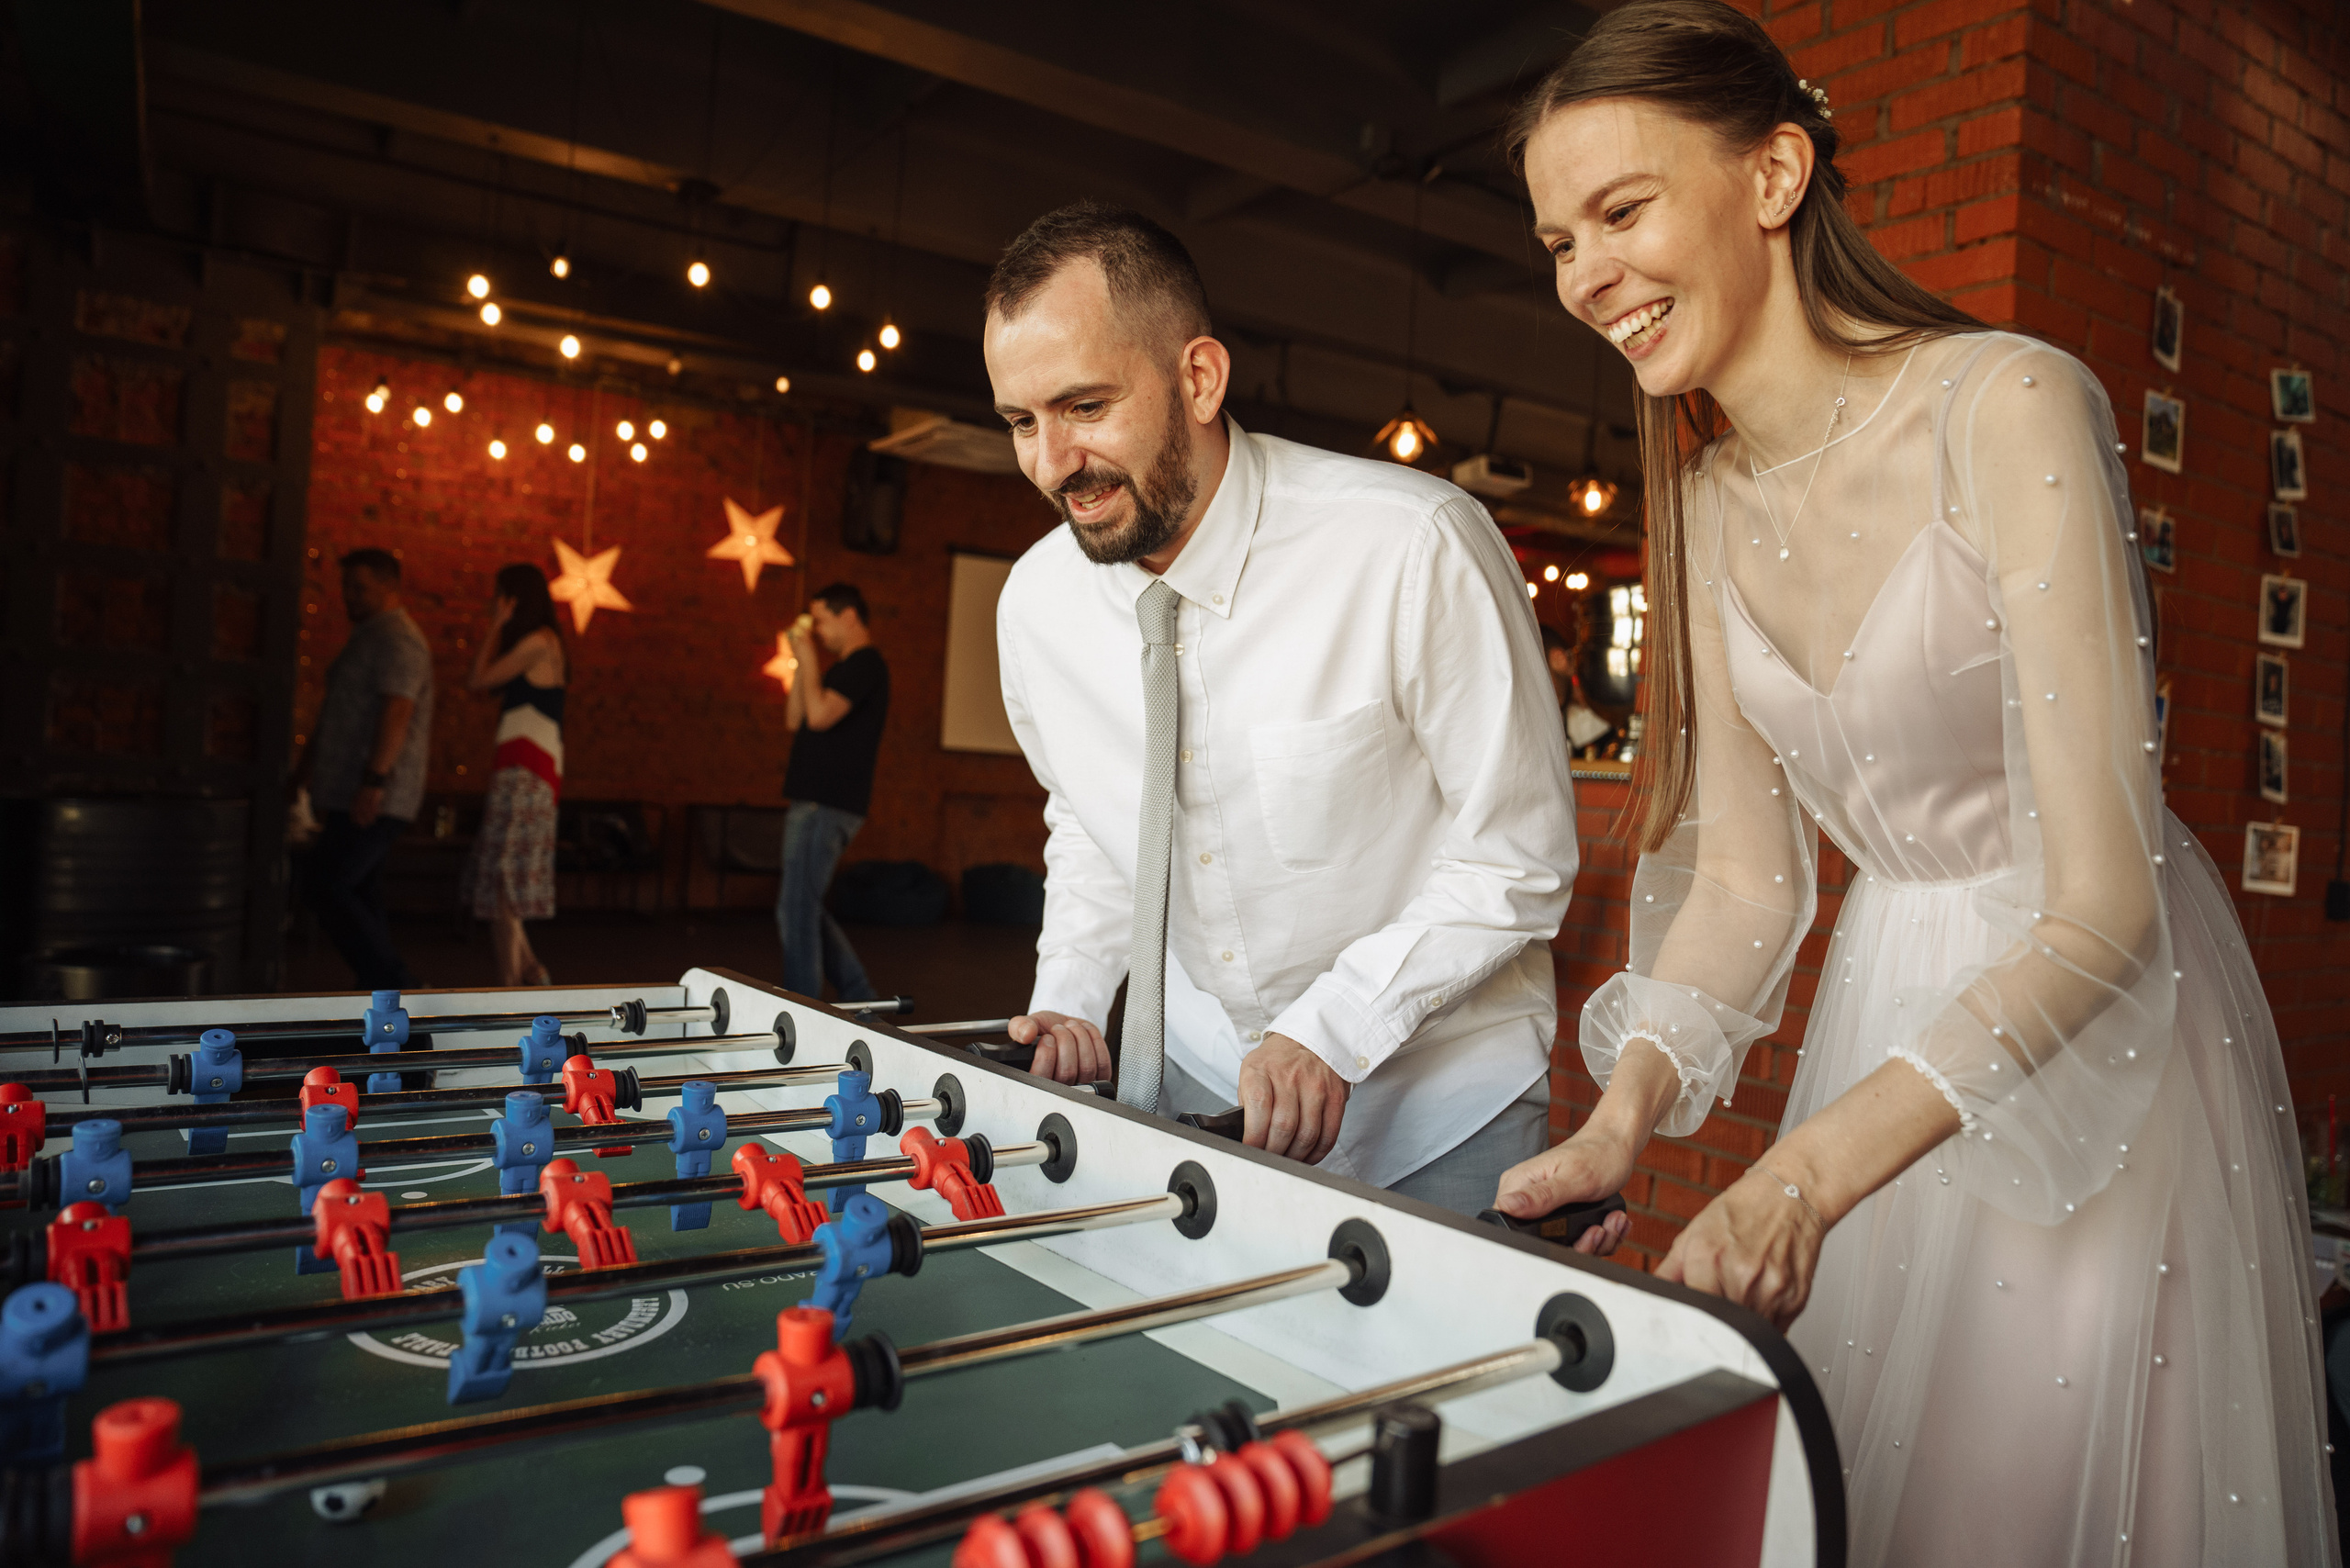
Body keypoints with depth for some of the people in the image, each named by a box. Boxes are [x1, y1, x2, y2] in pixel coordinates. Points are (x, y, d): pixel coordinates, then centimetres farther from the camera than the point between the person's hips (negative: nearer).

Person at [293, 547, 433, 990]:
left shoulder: (396, 640, -12)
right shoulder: (369, 637, 22)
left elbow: (397, 711, -23)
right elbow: (336, 714, 28)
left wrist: (374, 780, -29)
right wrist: (306, 765, 29)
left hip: (374, 798, -10)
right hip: (354, 797, 10)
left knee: (329, 887, -12)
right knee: (360, 894, 11)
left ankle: (393, 983, -9)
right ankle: (382, 994, 15)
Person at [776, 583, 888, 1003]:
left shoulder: (865, 663, -11)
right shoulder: (848, 666, 20)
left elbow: (820, 715, -23)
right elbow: (795, 720, 20)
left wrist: (808, 658, -10)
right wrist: (801, 662, 13)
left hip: (826, 806, -10)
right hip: (816, 803, 10)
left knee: (797, 910, -7)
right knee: (802, 908, 16)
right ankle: (859, 999, 21)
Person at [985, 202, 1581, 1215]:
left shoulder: (1417, 549, -23)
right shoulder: (1037, 602, -6)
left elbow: (1519, 861, -16)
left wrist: (1329, 1031, -23)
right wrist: (1067, 998, -2)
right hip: (1189, 1068, 4)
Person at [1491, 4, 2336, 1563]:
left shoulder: (2005, 407, -20)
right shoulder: (1707, 496, 0)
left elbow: (2103, 900, -26)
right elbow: (1746, 873, -1)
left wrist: (1807, 1169, -36)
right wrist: (1626, 1114, -16)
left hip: (2097, 1022, -5)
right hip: (1888, 1011, 6)